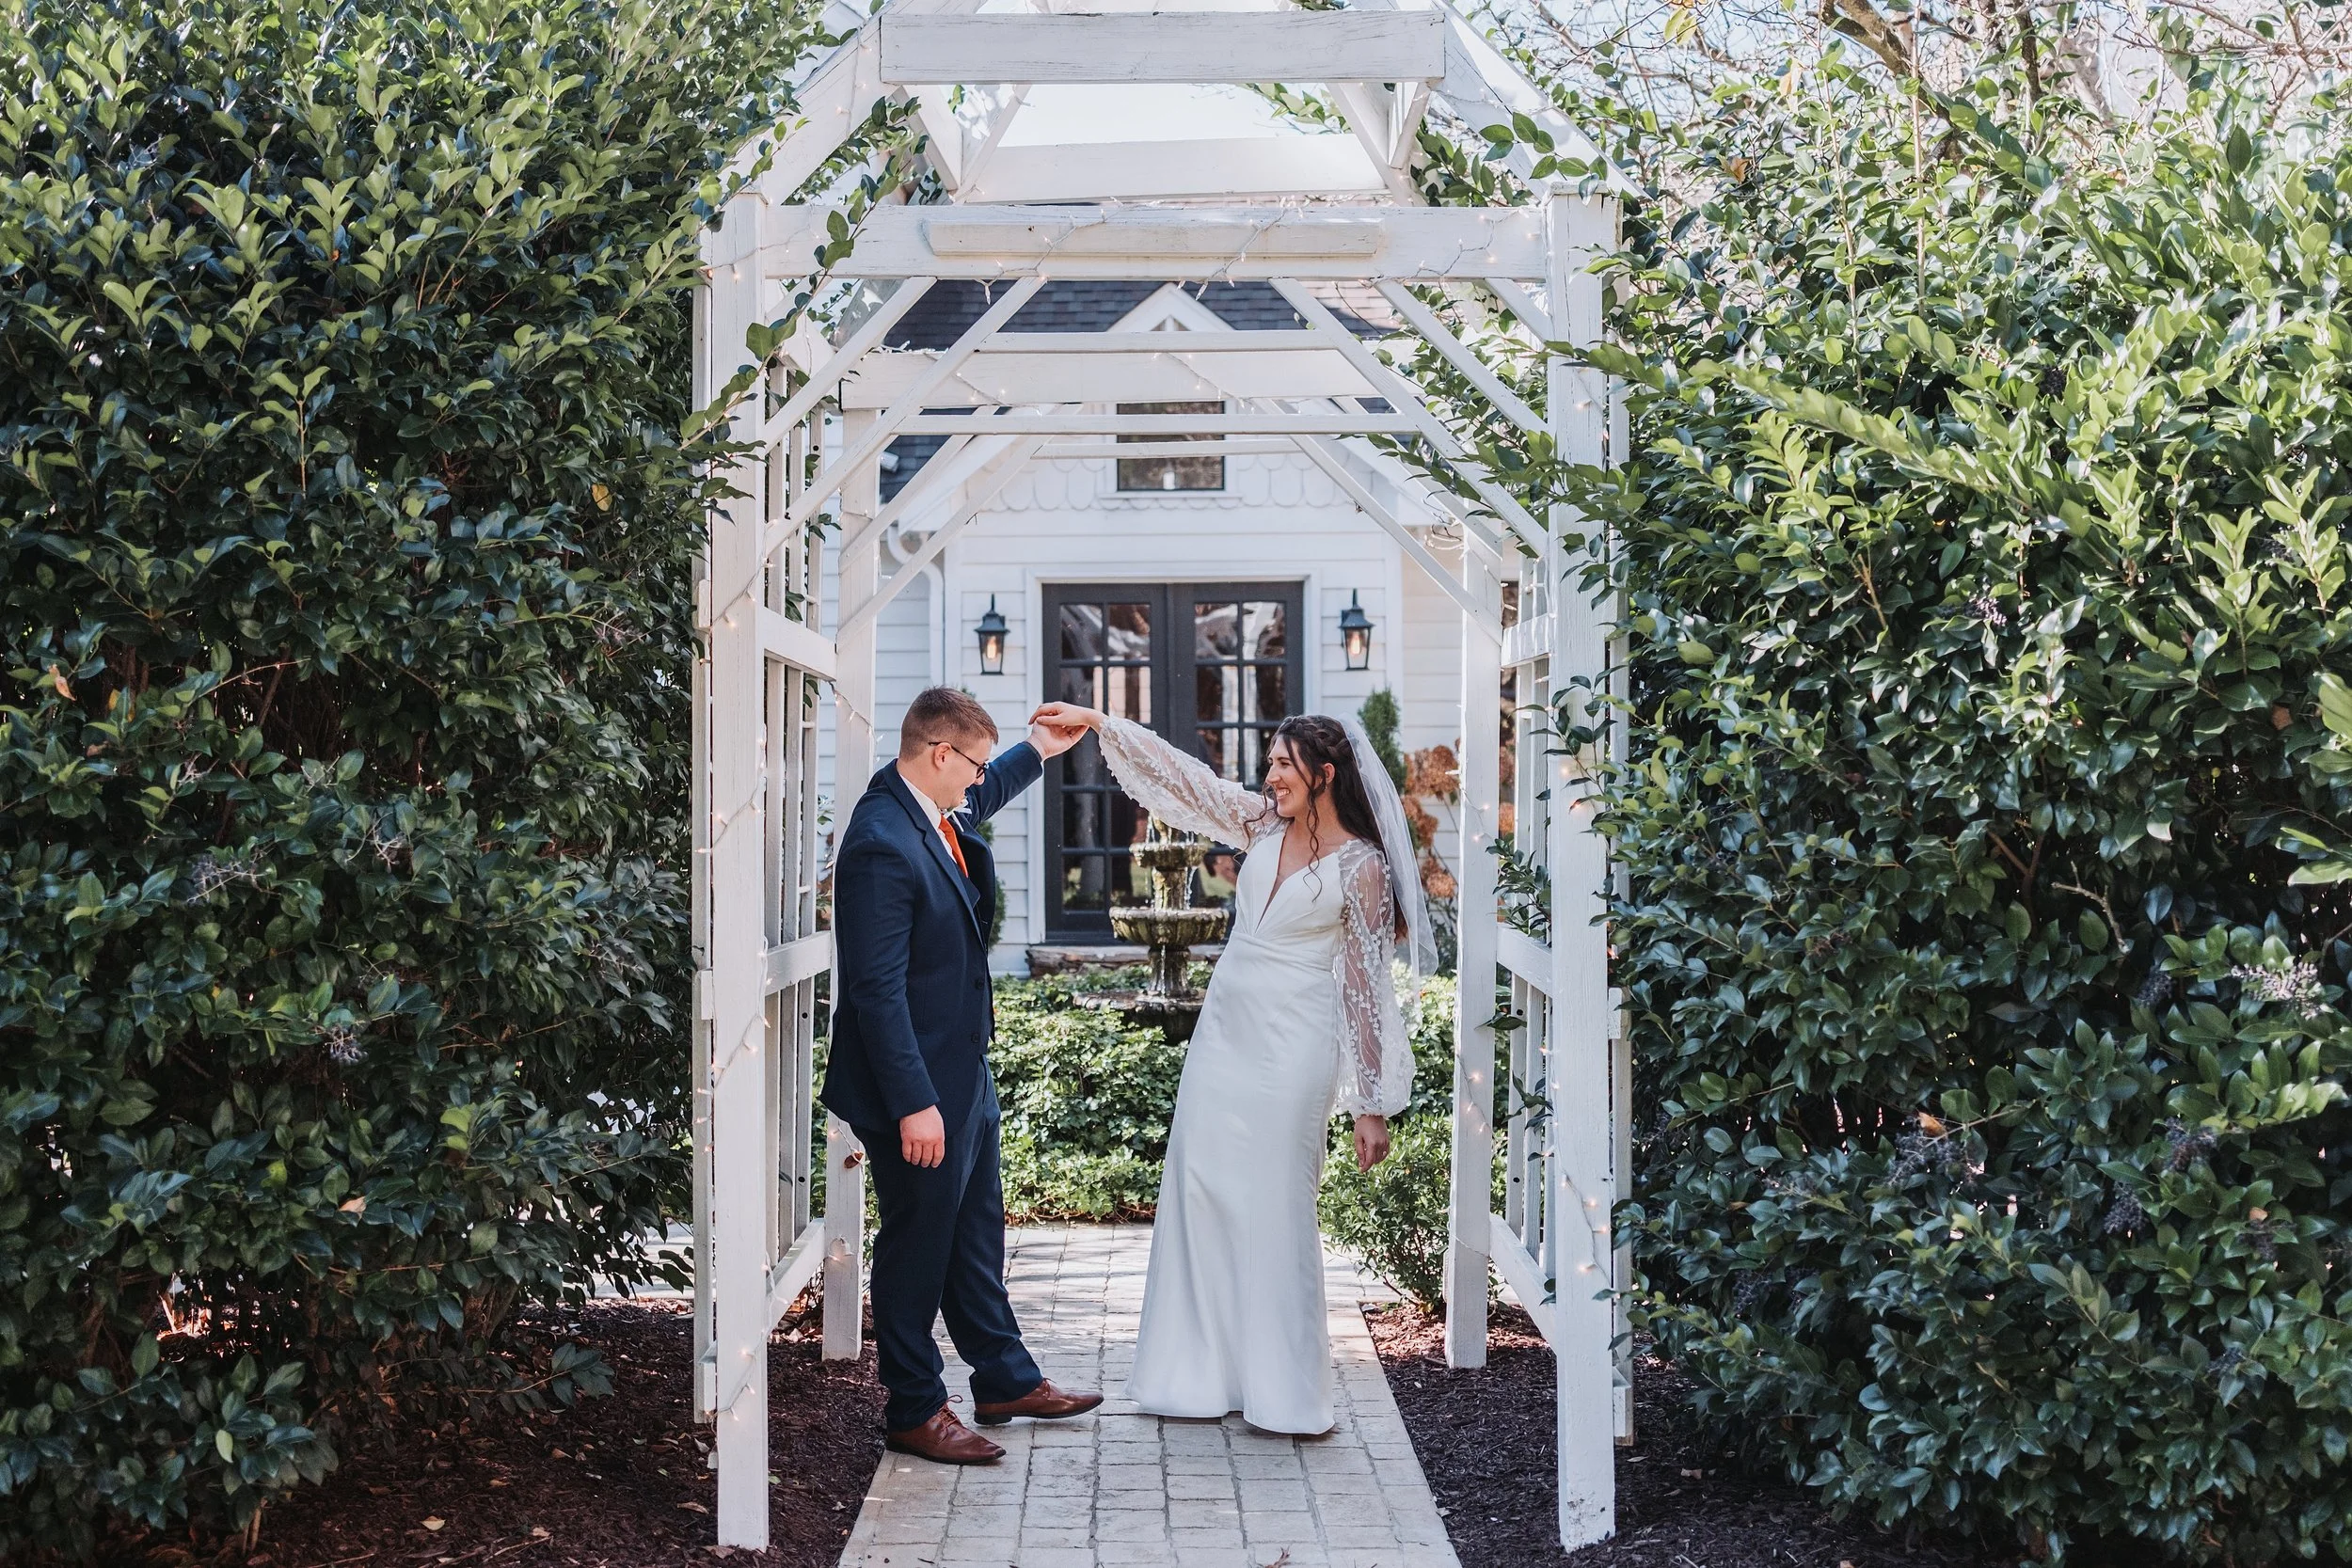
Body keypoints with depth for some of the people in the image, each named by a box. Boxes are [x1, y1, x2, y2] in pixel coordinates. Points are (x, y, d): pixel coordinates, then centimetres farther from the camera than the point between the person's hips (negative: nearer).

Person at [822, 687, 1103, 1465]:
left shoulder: (940, 812, 3)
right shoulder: (882, 845, -26)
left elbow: (979, 799, 33)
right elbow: (877, 988, -27)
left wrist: (1036, 751, 36)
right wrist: (914, 1104, -27)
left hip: (964, 1073, 10)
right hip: (918, 1087, -10)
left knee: (976, 1232, 20)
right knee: (917, 1246, 4)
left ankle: (1005, 1379, 34)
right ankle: (914, 1412, 17)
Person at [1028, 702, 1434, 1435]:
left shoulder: (1363, 867, -8)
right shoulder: (1264, 824, 7)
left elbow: (1367, 988, -7)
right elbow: (1180, 775, 8)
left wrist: (1372, 1106, -6)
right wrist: (1097, 723, -1)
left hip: (1292, 1046, -6)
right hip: (1224, 1031, 6)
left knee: (1275, 1209, -3)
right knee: (1202, 1193, 6)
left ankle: (1281, 1391, 8)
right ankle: (1207, 1372, 16)